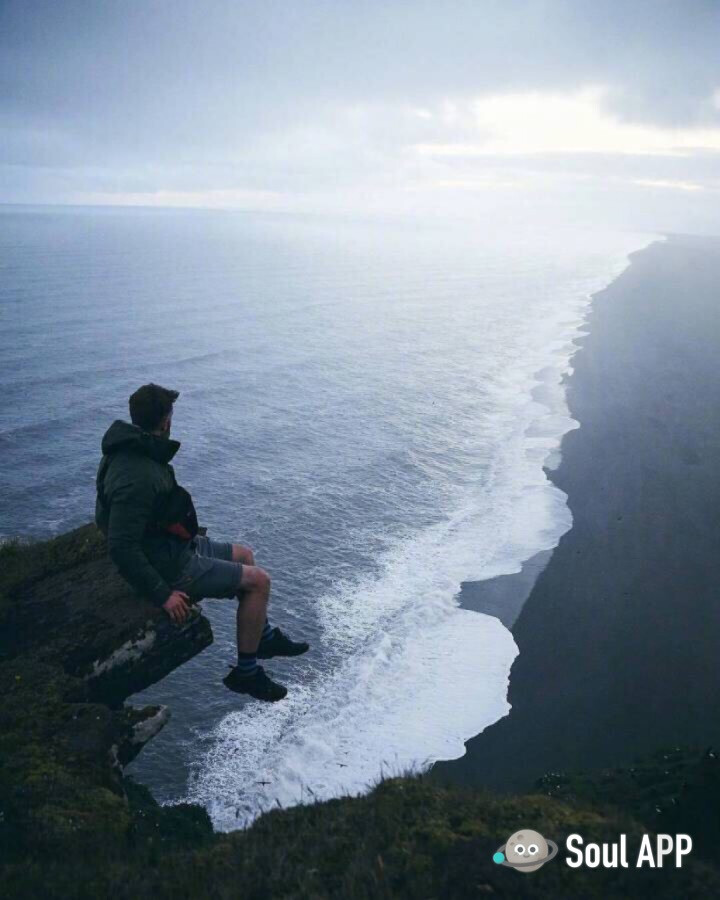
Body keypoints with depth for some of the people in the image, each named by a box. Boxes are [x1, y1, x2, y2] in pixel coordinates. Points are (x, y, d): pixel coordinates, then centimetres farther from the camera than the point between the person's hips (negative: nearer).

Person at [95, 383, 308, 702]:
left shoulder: (133, 451, 1)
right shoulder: (137, 478, -31)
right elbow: (121, 548, -31)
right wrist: (162, 594, -25)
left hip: (169, 545, 10)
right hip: (168, 566, -10)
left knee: (243, 554, 23)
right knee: (258, 580, -5)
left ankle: (264, 636, 38)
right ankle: (245, 672, 8)